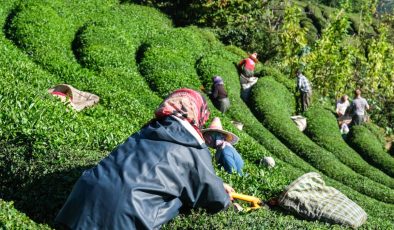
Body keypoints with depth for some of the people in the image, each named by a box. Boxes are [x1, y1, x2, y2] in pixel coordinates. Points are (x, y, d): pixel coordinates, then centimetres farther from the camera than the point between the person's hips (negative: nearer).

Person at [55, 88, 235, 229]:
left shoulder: (148, 130, 24)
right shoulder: (194, 150, 8)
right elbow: (216, 200, 19)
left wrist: (217, 185, 47)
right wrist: (225, 198, 42)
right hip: (125, 212, -6)